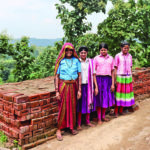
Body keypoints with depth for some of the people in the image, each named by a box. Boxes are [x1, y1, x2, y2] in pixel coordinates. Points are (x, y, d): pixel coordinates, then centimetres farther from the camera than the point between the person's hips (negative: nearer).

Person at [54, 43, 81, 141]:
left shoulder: (76, 61, 5)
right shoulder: (61, 61, 0)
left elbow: (79, 76, 5)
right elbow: (57, 76, -1)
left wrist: (79, 90, 0)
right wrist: (57, 91, -7)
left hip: (73, 86, 2)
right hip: (63, 86, -2)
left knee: (73, 107, 10)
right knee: (63, 108, 0)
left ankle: (72, 127, 26)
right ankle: (59, 130, 10)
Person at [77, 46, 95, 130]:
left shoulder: (90, 61, 5)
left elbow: (92, 74, 7)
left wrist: (92, 87, 5)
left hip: (88, 85, 3)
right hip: (80, 85, -3)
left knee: (88, 103, 10)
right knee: (80, 104, 2)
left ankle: (88, 121, 24)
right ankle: (79, 124, 11)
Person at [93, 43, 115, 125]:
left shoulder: (111, 58, 9)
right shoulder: (96, 58, 0)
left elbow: (112, 72, 11)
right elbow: (94, 73, -2)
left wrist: (112, 84, 4)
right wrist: (96, 86, -9)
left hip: (108, 79, 3)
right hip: (99, 79, -3)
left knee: (106, 98, 10)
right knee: (99, 99, 2)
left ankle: (103, 116, 28)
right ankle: (99, 118, 15)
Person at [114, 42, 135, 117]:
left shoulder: (130, 56, 7)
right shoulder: (118, 56, -5)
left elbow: (130, 68, 11)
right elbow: (115, 68, -5)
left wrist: (131, 78, 10)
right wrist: (115, 80, -8)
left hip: (128, 77, 4)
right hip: (120, 77, -4)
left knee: (125, 93, 8)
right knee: (118, 94, 0)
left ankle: (121, 110, 21)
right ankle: (116, 111, 11)